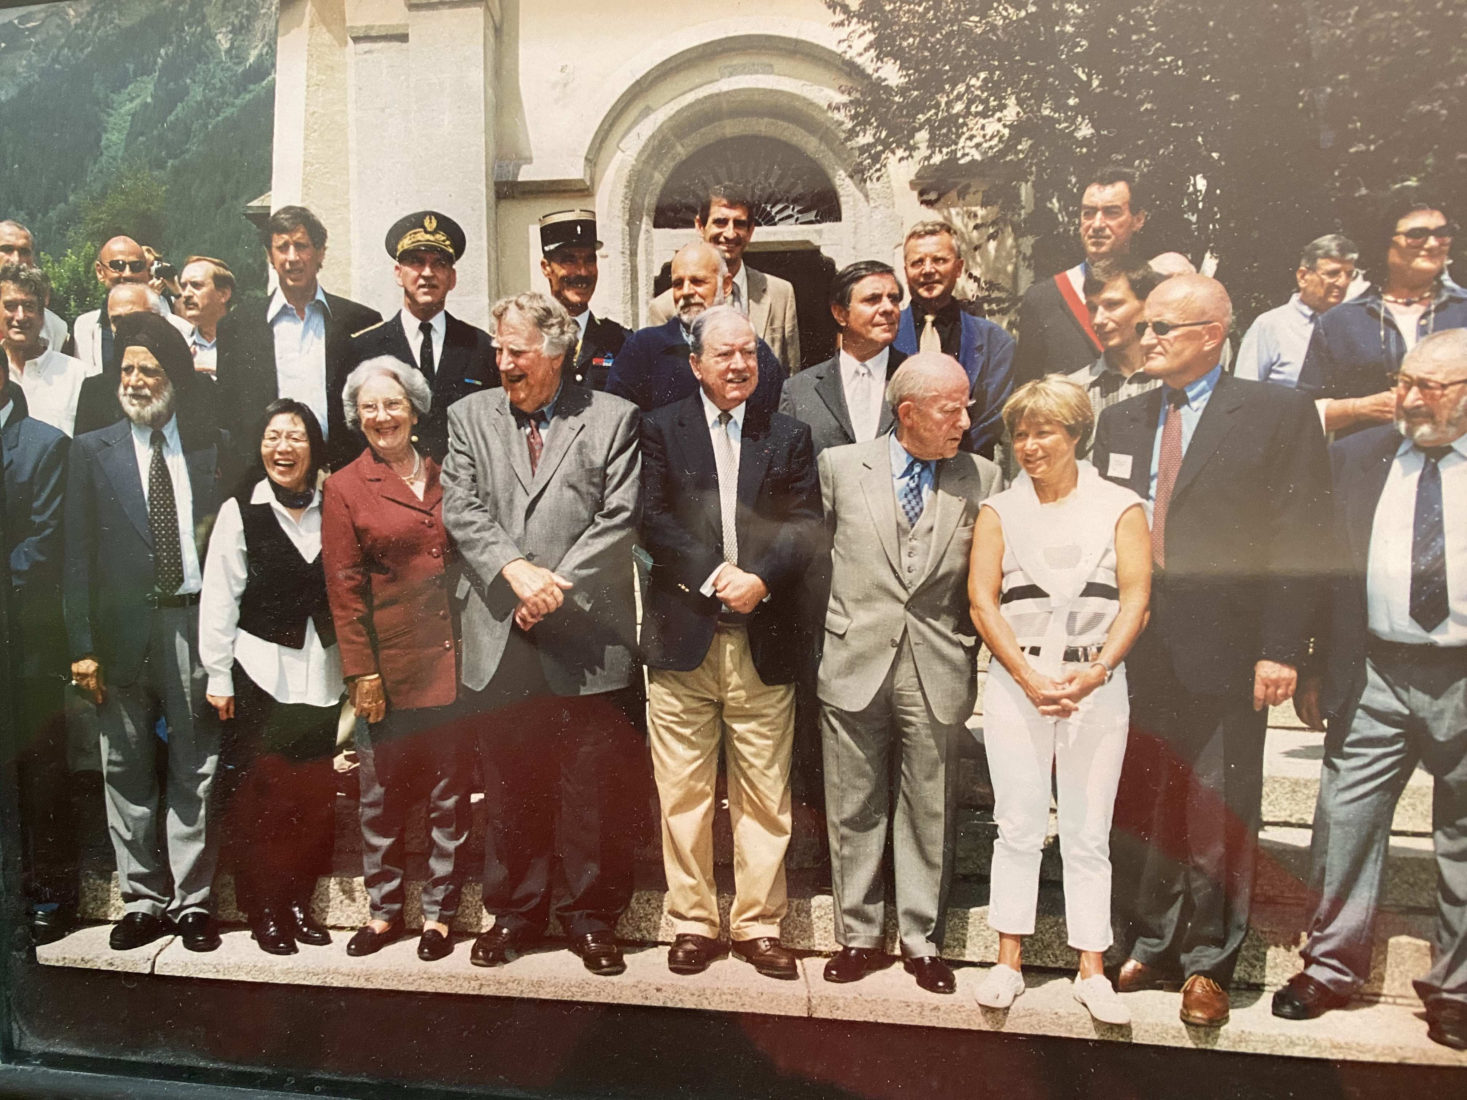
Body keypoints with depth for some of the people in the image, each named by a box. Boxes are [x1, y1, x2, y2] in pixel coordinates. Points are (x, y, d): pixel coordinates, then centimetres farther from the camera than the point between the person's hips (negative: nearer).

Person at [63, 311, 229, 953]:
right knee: (127, 772, 8)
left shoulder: (213, 445, 7)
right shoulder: (93, 451, 7)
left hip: (197, 625, -1)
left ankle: (193, 901, 16)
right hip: (122, 630, 1)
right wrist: (82, 646, -5)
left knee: (197, 770, 5)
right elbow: (77, 555, 3)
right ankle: (143, 900, 20)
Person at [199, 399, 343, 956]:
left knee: (315, 795, 5)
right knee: (258, 796, 1)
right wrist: (217, 677, -4)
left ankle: (299, 902, 21)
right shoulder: (239, 511, -1)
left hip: (322, 673, 3)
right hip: (260, 672, -2)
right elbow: (219, 600, -2)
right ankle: (264, 910, 16)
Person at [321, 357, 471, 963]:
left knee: (451, 793, 7)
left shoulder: (444, 476, 10)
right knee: (382, 796, 8)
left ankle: (439, 912, 21)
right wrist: (362, 673, -6)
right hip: (389, 662, -2)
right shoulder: (344, 488, 2)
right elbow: (344, 588, -1)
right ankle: (385, 910, 25)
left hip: (452, 661, 2)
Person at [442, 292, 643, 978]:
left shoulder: (614, 419, 4)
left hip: (588, 641, -2)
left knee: (594, 793, 5)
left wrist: (559, 585, -11)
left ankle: (592, 916, 21)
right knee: (509, 791, 12)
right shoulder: (469, 417, 12)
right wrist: (516, 570, -13)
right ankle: (514, 912, 28)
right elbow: (460, 509, 2)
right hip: (499, 641, 2)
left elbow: (620, 518, -4)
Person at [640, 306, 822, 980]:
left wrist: (761, 578, -14)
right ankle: (693, 923, 20)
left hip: (764, 642, 1)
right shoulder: (662, 429, 8)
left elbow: (805, 526, 2)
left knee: (764, 795, 6)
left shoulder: (788, 436, 12)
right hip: (683, 637, -1)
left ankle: (759, 925, 20)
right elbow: (653, 521, -3)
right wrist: (714, 572, -14)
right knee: (684, 793, 5)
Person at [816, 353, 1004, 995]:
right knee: (854, 811, 9)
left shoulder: (982, 480, 4)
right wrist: (826, 631, 9)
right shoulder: (840, 466, 2)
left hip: (938, 674, 0)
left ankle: (922, 942, 24)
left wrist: (986, 665, 4)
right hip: (854, 666, 0)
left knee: (930, 815, 9)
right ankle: (858, 936, 24)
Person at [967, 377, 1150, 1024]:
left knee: (1088, 833, 3)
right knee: (1018, 827, 3)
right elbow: (982, 601, 1)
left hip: (1097, 683, 0)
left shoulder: (1120, 509, 6)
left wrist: (1096, 670, -15)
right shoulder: (999, 511, 9)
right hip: (1015, 680, 1)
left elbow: (1135, 599, -2)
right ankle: (1008, 963, 14)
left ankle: (1092, 971, 13)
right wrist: (1028, 676, -11)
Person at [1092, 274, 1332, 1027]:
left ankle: (1207, 964, 22)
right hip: (1132, 652, 4)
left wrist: (1280, 649, -12)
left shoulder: (1279, 414, -1)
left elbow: (1300, 540, -6)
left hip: (1223, 655, -4)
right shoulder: (1120, 421, 12)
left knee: (1216, 815, 5)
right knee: (1138, 806, 11)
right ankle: (1149, 945, 29)